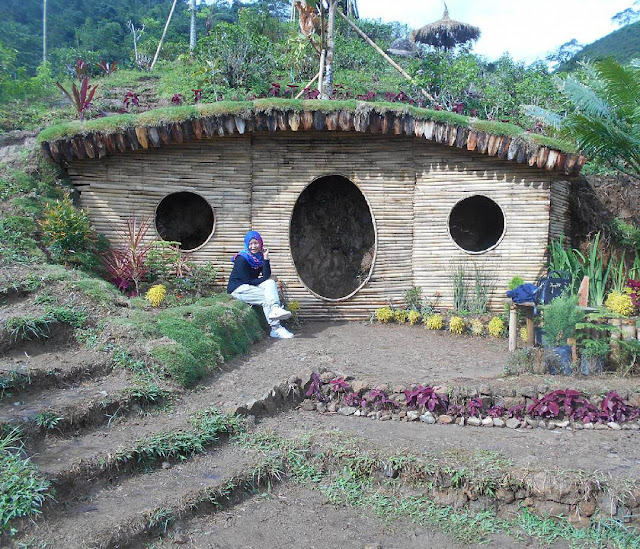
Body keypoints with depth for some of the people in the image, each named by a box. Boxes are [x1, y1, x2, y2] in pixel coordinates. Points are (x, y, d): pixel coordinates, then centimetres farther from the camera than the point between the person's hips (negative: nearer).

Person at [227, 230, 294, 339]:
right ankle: (275, 329, -27)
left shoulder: (259, 257, 6)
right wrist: (264, 279, -6)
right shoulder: (242, 259, -15)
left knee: (271, 283, -19)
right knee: (266, 298, -23)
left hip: (249, 287, 7)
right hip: (237, 288, -7)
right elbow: (247, 281, -17)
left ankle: (275, 309, -42)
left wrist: (265, 258, -14)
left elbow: (267, 276, -6)